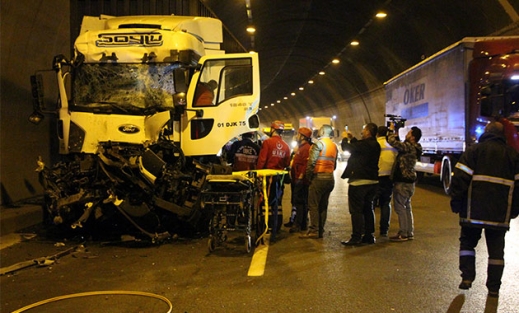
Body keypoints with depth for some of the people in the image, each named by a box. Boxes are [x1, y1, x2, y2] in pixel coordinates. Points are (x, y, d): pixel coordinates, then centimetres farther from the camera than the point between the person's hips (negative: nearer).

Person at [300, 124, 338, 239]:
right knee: (323, 206, 10)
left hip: (319, 178, -8)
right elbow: (334, 164, 14)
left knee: (313, 205, -5)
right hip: (330, 179, 8)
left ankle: (314, 231, -7)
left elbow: (312, 161, -16)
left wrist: (308, 176, -8)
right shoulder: (334, 146, 14)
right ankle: (320, 230, 12)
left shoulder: (319, 143, -9)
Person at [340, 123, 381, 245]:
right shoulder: (375, 145, 9)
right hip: (372, 180, 9)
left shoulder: (364, 144, -19)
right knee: (368, 209, 15)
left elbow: (346, 147, -12)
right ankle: (369, 235, 20)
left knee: (356, 210, -3)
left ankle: (357, 237, -2)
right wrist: (352, 138, 26)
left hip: (359, 181, -9)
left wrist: (345, 139, 7)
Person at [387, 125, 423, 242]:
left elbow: (392, 141, -26)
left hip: (402, 181, -10)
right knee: (407, 207, 15)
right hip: (408, 181, 10)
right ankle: (409, 233, 21)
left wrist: (392, 130, -9)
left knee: (400, 207, -3)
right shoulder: (412, 148, 10)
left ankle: (403, 234, 1)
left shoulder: (409, 147, -19)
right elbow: (399, 144, 25)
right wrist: (396, 134, 14)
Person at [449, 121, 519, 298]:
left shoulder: (474, 150, 0)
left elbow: (460, 177, -7)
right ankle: (494, 288, 12)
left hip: (473, 210, -2)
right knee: (496, 249, 10)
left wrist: (455, 201, -2)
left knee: (467, 242, 13)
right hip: (500, 213, 2)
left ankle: (467, 278, 4)